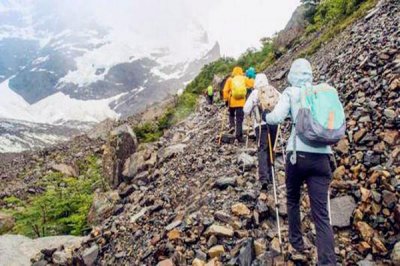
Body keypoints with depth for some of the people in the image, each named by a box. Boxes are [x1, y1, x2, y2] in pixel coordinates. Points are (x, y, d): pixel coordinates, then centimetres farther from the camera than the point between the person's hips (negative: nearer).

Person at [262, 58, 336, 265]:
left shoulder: (291, 92, 2)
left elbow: (276, 117, -11)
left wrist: (265, 115, 9)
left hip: (298, 154, -2)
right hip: (321, 156, 2)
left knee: (293, 199, 24)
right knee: (321, 213, 1)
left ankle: (296, 242, 37)